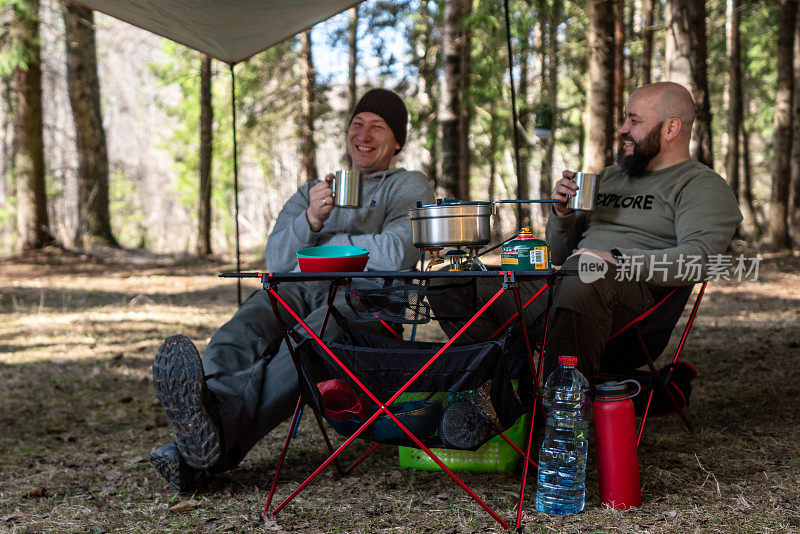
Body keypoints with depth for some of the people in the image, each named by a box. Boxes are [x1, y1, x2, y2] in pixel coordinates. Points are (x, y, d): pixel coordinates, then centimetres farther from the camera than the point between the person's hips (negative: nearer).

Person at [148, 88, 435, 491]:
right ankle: (198, 432, -60)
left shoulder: (410, 187, 21)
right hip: (294, 291, 4)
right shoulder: (312, 192, 34)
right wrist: (310, 220, -5)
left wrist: (322, 240, 9)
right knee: (240, 334, -33)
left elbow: (396, 254, -2)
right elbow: (275, 260, 16)